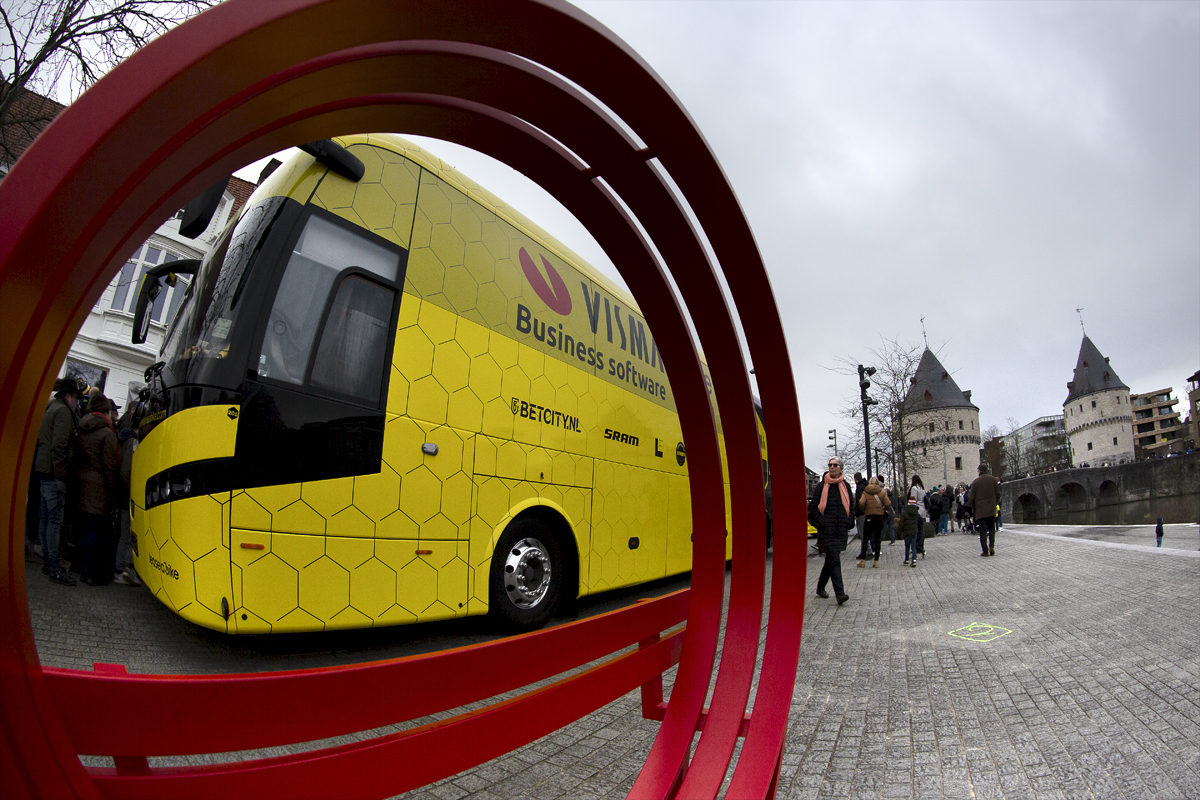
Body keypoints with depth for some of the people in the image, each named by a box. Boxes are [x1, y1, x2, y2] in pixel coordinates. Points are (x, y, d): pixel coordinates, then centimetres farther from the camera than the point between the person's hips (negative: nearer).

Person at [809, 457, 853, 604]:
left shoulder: (845, 486, 10)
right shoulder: (822, 486, 0)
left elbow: (851, 506, 19)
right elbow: (813, 507, 0)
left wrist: (849, 521, 5)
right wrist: (821, 521, -10)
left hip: (840, 530, 4)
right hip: (826, 530, -4)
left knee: (831, 560, 11)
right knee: (834, 560, -14)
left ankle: (820, 587, 28)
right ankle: (840, 593, -17)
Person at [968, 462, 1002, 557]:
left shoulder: (976, 481, -6)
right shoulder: (993, 479, 2)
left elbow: (972, 497, -4)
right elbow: (998, 494, 4)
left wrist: (974, 507, 13)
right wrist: (995, 503, 19)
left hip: (980, 510, -2)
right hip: (992, 510, 3)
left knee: (983, 530, 1)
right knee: (992, 528, 14)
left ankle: (985, 550, -2)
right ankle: (992, 546, -4)